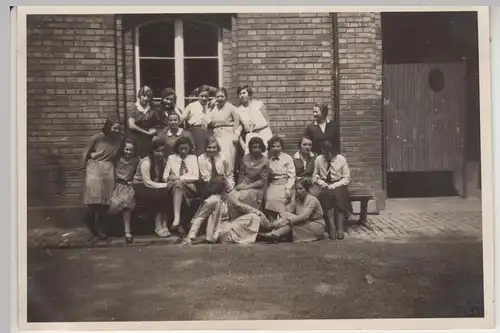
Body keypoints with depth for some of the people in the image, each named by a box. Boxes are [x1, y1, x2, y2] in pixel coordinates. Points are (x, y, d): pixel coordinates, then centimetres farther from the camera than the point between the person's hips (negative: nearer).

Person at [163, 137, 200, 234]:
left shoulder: (193, 158, 13)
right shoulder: (171, 158, 15)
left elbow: (196, 177, 2)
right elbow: (165, 176, 9)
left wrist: (179, 177, -7)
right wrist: (172, 178, -13)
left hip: (189, 186, 0)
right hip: (173, 186, 0)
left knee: (179, 184, -36)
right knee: (176, 184, -37)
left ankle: (176, 219, -43)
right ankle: (177, 219, -46)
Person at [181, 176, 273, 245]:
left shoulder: (226, 197, 5)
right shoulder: (211, 201, -20)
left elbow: (241, 206, 11)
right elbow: (198, 219, -19)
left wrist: (256, 211, 0)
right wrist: (190, 237, -26)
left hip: (228, 226, 9)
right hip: (220, 232, -9)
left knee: (254, 216, 4)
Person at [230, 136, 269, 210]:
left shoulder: (265, 161, -8)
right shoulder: (245, 158, 2)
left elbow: (263, 181, -8)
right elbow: (241, 174, 10)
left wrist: (247, 187, -13)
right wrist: (239, 185, -7)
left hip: (256, 187, -3)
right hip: (244, 184, 3)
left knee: (242, 197, -29)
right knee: (233, 195, -24)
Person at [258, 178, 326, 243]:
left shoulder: (312, 200, -16)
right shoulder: (297, 201, 5)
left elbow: (304, 216, -29)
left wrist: (287, 220, -36)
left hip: (317, 227, -5)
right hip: (303, 226, 6)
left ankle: (274, 235, -37)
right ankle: (273, 233, -36)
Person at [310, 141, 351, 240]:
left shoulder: (341, 159, -2)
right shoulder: (318, 159, 3)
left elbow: (347, 178, -1)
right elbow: (314, 175, 13)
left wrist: (334, 185, -15)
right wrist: (319, 181, -10)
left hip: (338, 185, -1)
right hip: (323, 186, 1)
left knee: (338, 195, -36)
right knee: (313, 194, -33)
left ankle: (340, 229, -33)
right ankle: (331, 226, -34)